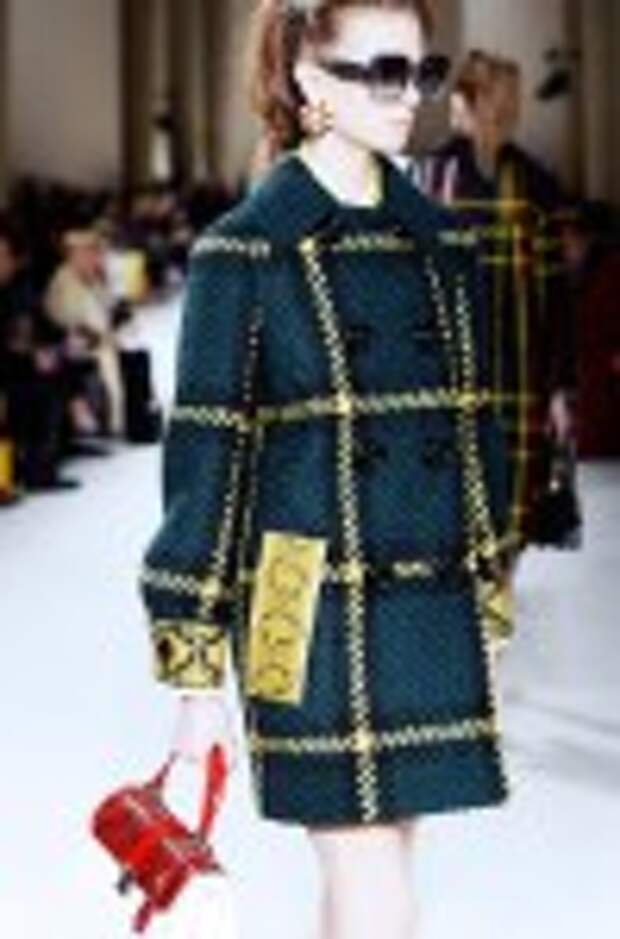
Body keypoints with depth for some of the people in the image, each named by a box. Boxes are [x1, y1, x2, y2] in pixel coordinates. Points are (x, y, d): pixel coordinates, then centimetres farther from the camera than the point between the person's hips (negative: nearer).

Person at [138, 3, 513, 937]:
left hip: (436, 614, 5)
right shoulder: (245, 252, -7)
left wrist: (487, 604, 15)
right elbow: (202, 464, -7)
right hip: (319, 619, -5)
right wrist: (197, 674, -7)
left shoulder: (440, 244, 9)